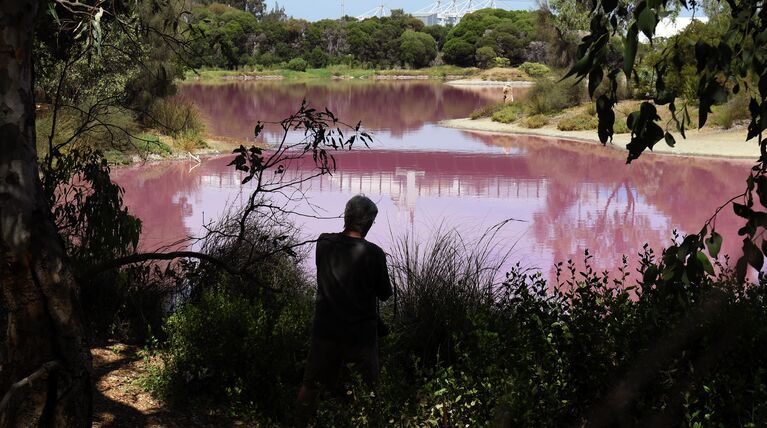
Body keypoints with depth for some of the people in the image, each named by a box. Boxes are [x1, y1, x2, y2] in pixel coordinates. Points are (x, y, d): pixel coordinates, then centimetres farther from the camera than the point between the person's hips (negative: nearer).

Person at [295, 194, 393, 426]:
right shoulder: (373, 254, -18)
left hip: (325, 331, 3)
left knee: (311, 386, 16)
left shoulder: (324, 243, -7)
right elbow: (385, 293, -6)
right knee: (371, 389, 14)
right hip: (361, 334, -3)